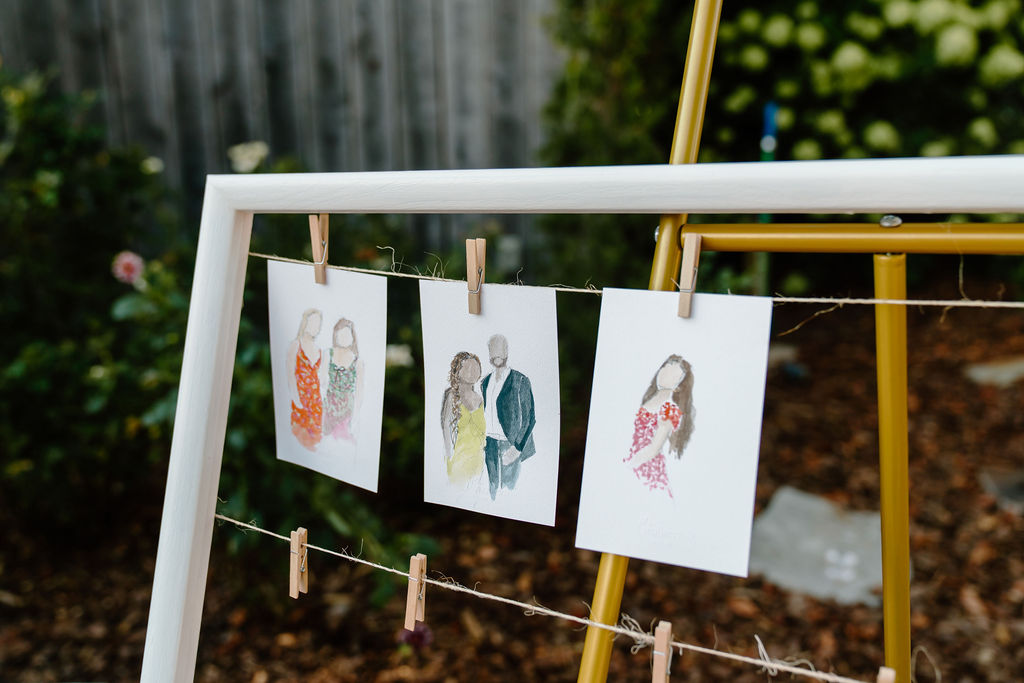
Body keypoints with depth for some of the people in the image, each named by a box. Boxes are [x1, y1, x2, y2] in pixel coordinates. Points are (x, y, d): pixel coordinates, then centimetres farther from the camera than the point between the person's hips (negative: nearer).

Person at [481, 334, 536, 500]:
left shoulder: (520, 381, -9)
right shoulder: (486, 382, 9)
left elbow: (529, 419, -11)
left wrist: (517, 447, -16)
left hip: (510, 444, -5)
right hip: (490, 443, 5)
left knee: (508, 485, 3)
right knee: (493, 487, 13)